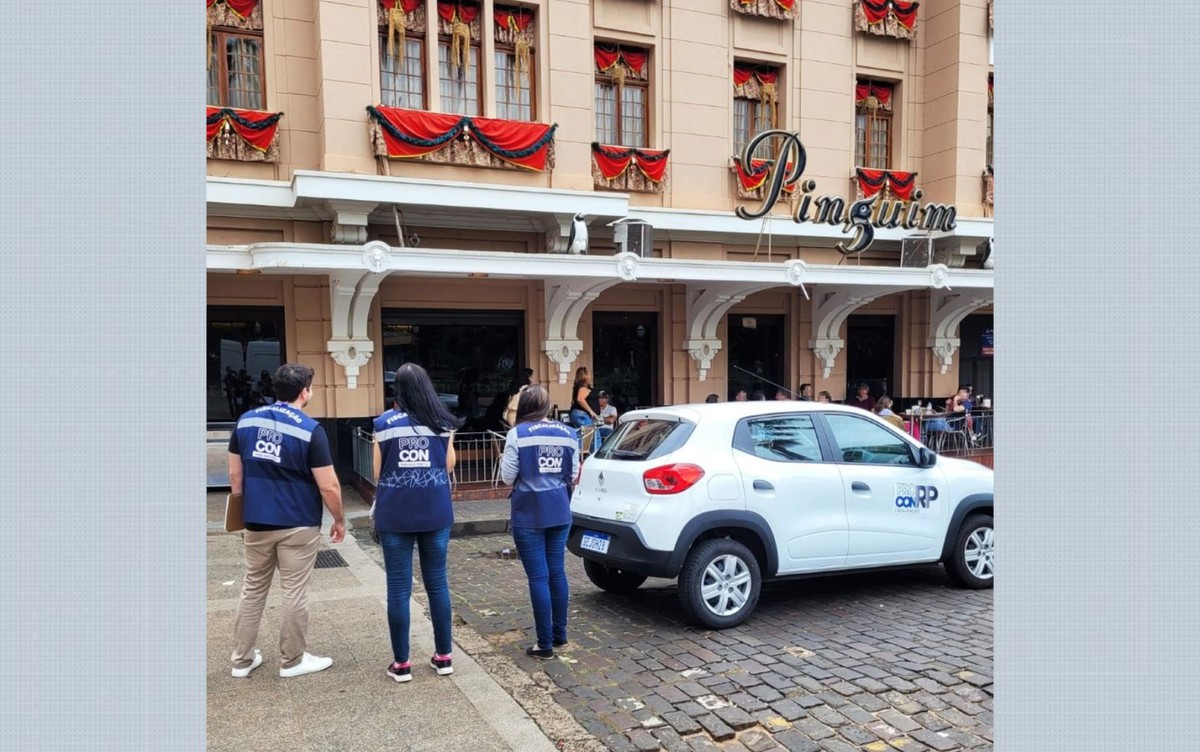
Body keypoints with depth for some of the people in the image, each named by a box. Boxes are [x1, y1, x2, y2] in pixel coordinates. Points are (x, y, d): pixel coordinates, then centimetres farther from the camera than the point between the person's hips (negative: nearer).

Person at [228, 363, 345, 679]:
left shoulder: (246, 421, 2)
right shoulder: (310, 429, -13)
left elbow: (235, 474, 8)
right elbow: (328, 486, -13)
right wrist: (339, 520, 1)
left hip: (256, 523, 5)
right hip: (298, 525, -5)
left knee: (253, 589, 16)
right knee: (294, 593, 6)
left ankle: (242, 659, 24)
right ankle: (292, 660, 18)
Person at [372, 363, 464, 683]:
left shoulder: (385, 423, -4)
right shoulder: (442, 422, 1)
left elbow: (378, 471, 1)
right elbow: (449, 465, 7)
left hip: (395, 515, -2)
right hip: (435, 513, 2)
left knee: (399, 587, 5)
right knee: (437, 582, 11)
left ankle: (401, 663, 11)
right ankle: (443, 656, 19)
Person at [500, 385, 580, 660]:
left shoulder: (518, 434, -10)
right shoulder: (568, 433, 4)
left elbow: (508, 478, -7)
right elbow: (573, 475, 9)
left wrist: (504, 461, 12)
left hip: (529, 515, -5)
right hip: (559, 512, 5)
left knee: (539, 577, -1)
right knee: (557, 572, 15)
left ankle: (545, 645, 4)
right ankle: (560, 634, 25)